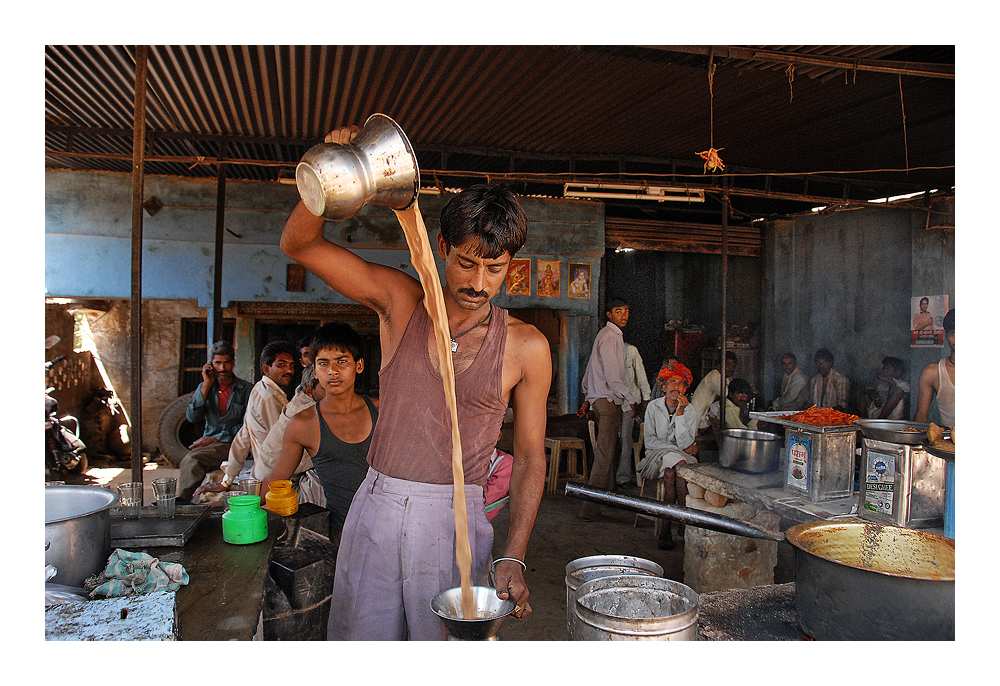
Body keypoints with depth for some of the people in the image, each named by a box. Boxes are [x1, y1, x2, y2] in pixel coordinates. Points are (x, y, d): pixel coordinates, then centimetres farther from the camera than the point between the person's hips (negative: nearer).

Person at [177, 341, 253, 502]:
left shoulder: (246, 389, 4)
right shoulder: (204, 387, 16)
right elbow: (192, 417, 1)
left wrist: (215, 438, -12)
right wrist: (206, 385, -4)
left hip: (233, 445, -3)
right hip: (208, 442, 4)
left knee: (193, 457, -32)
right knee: (192, 462, -32)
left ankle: (181, 499, -32)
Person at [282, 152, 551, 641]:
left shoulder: (526, 347, -4)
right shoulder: (401, 302, 0)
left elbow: (530, 456, 0)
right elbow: (298, 244, -4)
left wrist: (513, 558, -10)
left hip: (454, 518, -1)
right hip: (375, 507, 2)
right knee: (358, 636, 14)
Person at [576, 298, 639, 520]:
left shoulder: (606, 334, 19)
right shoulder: (610, 336, -13)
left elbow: (590, 370, 23)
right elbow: (613, 377, -19)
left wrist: (587, 399, 25)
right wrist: (632, 400, -10)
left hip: (601, 399, 10)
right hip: (608, 400, -10)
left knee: (606, 451, 19)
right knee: (605, 454, -10)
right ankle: (590, 508, -9)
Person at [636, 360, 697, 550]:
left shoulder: (690, 410, 4)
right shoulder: (653, 406, 4)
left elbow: (685, 443, -10)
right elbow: (649, 441, -2)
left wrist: (679, 413, -15)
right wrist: (676, 449, -10)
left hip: (682, 457, 0)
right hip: (657, 456, 0)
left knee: (671, 473, -35)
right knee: (678, 464, -34)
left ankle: (666, 530, -31)